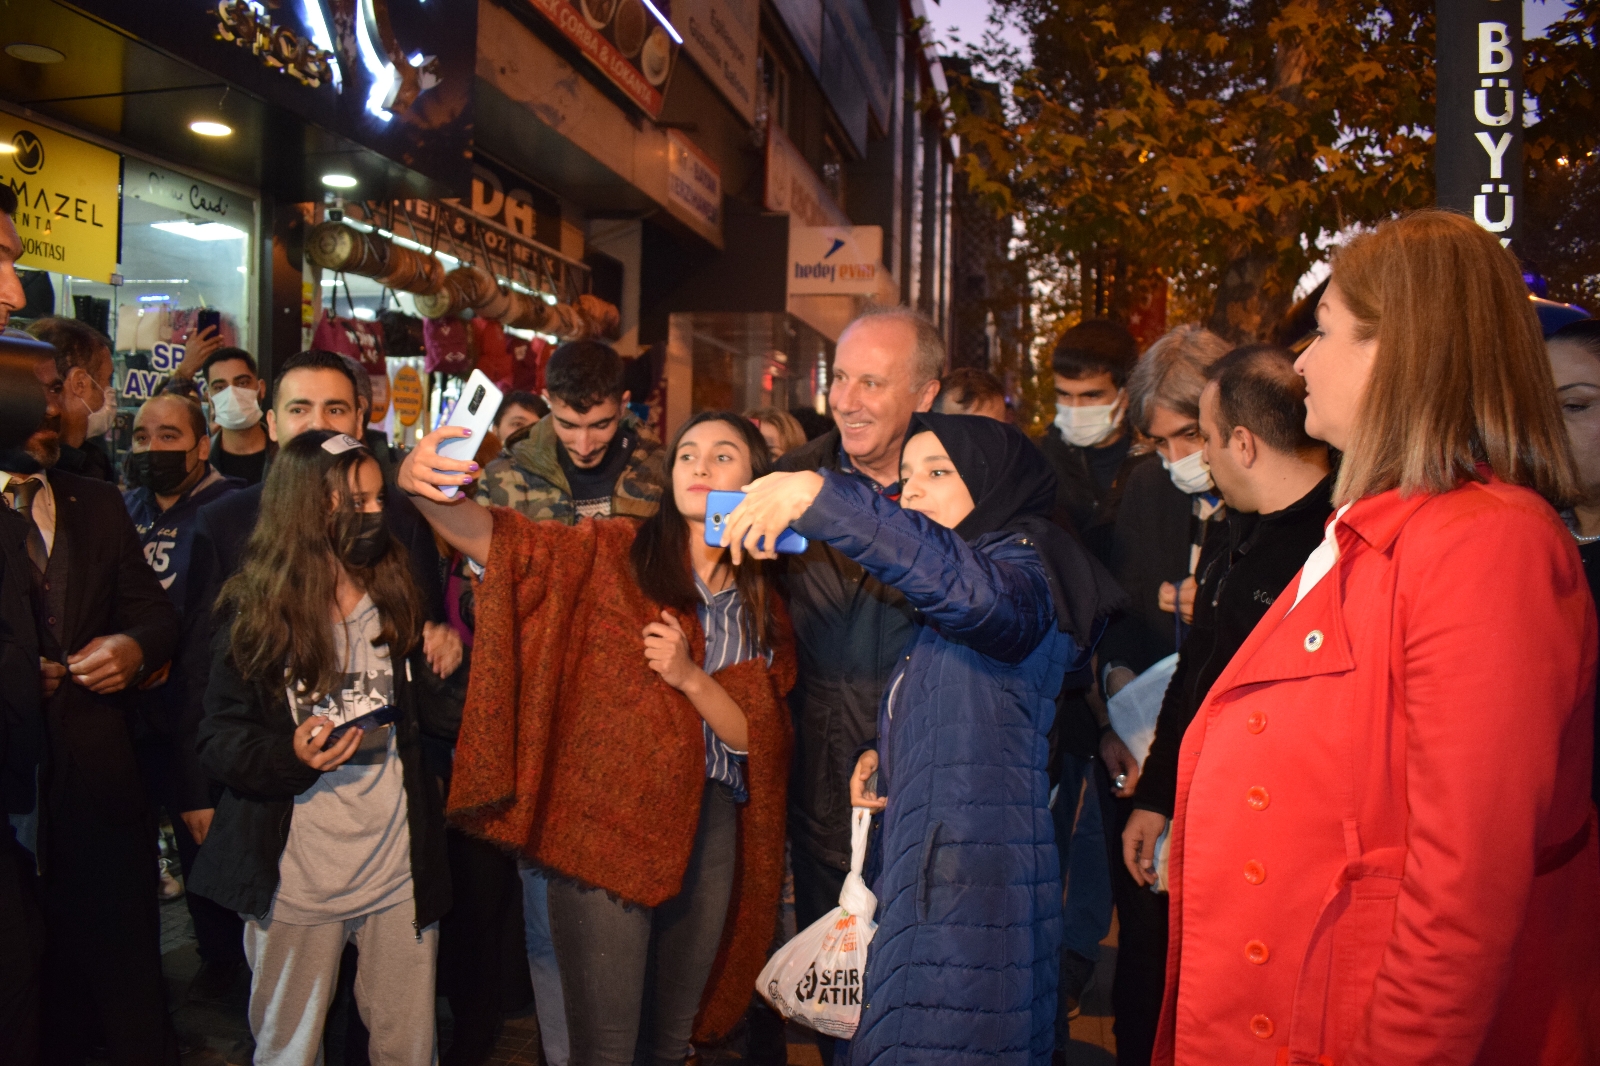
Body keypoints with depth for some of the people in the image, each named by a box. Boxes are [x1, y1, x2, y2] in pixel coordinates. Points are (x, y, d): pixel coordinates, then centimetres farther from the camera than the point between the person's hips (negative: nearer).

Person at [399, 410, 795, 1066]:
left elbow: (756, 740, 3)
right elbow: (498, 539, -17)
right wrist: (423, 488, -37)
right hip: (603, 829, -4)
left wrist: (690, 676, -14)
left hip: (708, 832, 4)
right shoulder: (614, 553, -2)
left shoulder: (763, 606, 9)